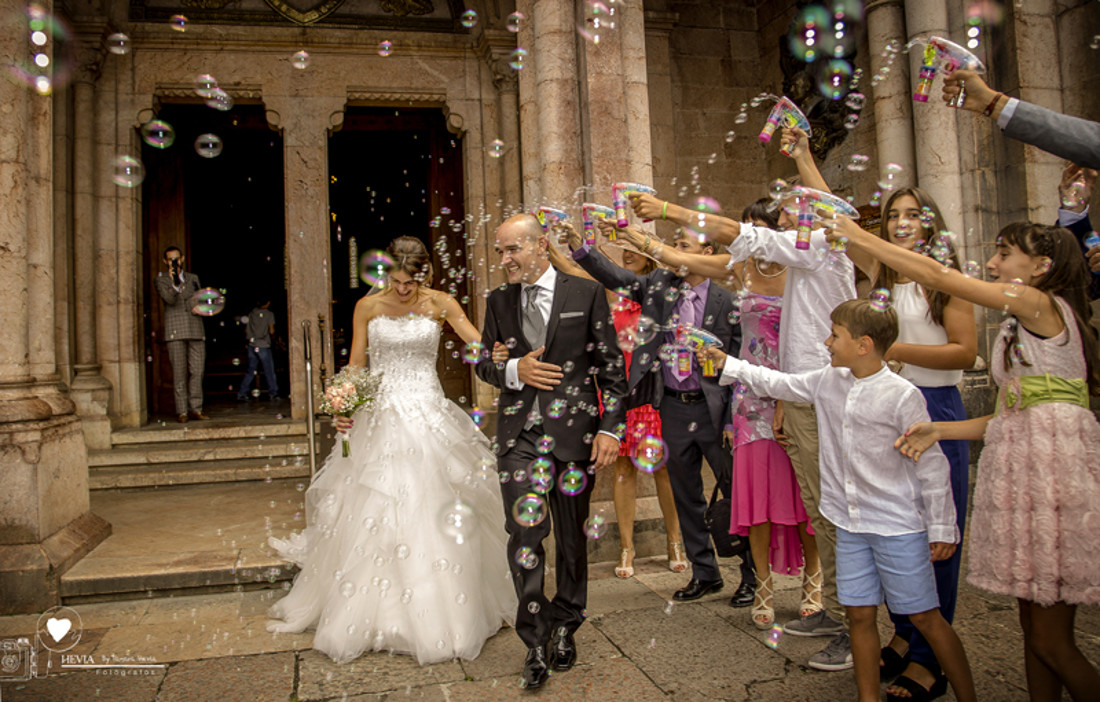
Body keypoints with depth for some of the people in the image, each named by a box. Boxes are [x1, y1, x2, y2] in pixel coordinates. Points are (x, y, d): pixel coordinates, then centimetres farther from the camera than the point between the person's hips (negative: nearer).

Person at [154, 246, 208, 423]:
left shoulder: (193, 278, 19)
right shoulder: (161, 280, 6)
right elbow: (169, 299, -11)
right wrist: (174, 284, -29)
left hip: (195, 329, 3)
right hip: (175, 331, -3)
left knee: (197, 371, 1)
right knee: (179, 372, -5)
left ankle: (195, 409, 7)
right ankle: (181, 411, -1)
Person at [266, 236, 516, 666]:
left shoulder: (440, 304, 0)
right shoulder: (368, 307, 4)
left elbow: (481, 344, -10)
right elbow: (355, 365, 7)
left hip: (428, 417, -1)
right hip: (380, 417, 1)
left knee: (433, 515, 0)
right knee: (369, 517, 2)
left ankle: (435, 614, 15)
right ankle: (371, 614, 20)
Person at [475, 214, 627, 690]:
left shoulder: (586, 294, 0)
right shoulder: (498, 301, 10)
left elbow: (611, 367, 1)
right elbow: (483, 363, 17)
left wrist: (610, 428, -6)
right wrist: (513, 370, -6)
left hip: (574, 429, -1)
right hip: (519, 431, 2)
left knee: (571, 534, 10)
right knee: (524, 531, -8)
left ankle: (564, 627, 30)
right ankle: (535, 640, 7)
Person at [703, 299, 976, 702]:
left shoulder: (902, 396, -14)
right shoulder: (827, 382, 3)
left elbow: (931, 465, -10)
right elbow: (779, 384, 18)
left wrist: (942, 527, -7)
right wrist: (727, 365, 20)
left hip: (899, 527, -5)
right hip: (850, 525, 5)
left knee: (925, 617, 5)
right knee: (860, 615, 10)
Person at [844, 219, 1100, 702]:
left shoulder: (1042, 303, -7)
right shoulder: (1021, 328, 20)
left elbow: (936, 275, -11)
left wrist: (856, 236, -7)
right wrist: (938, 431, 8)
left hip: (1053, 464, -9)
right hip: (1022, 465, 9)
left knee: (1051, 642, -3)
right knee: (1033, 630, 12)